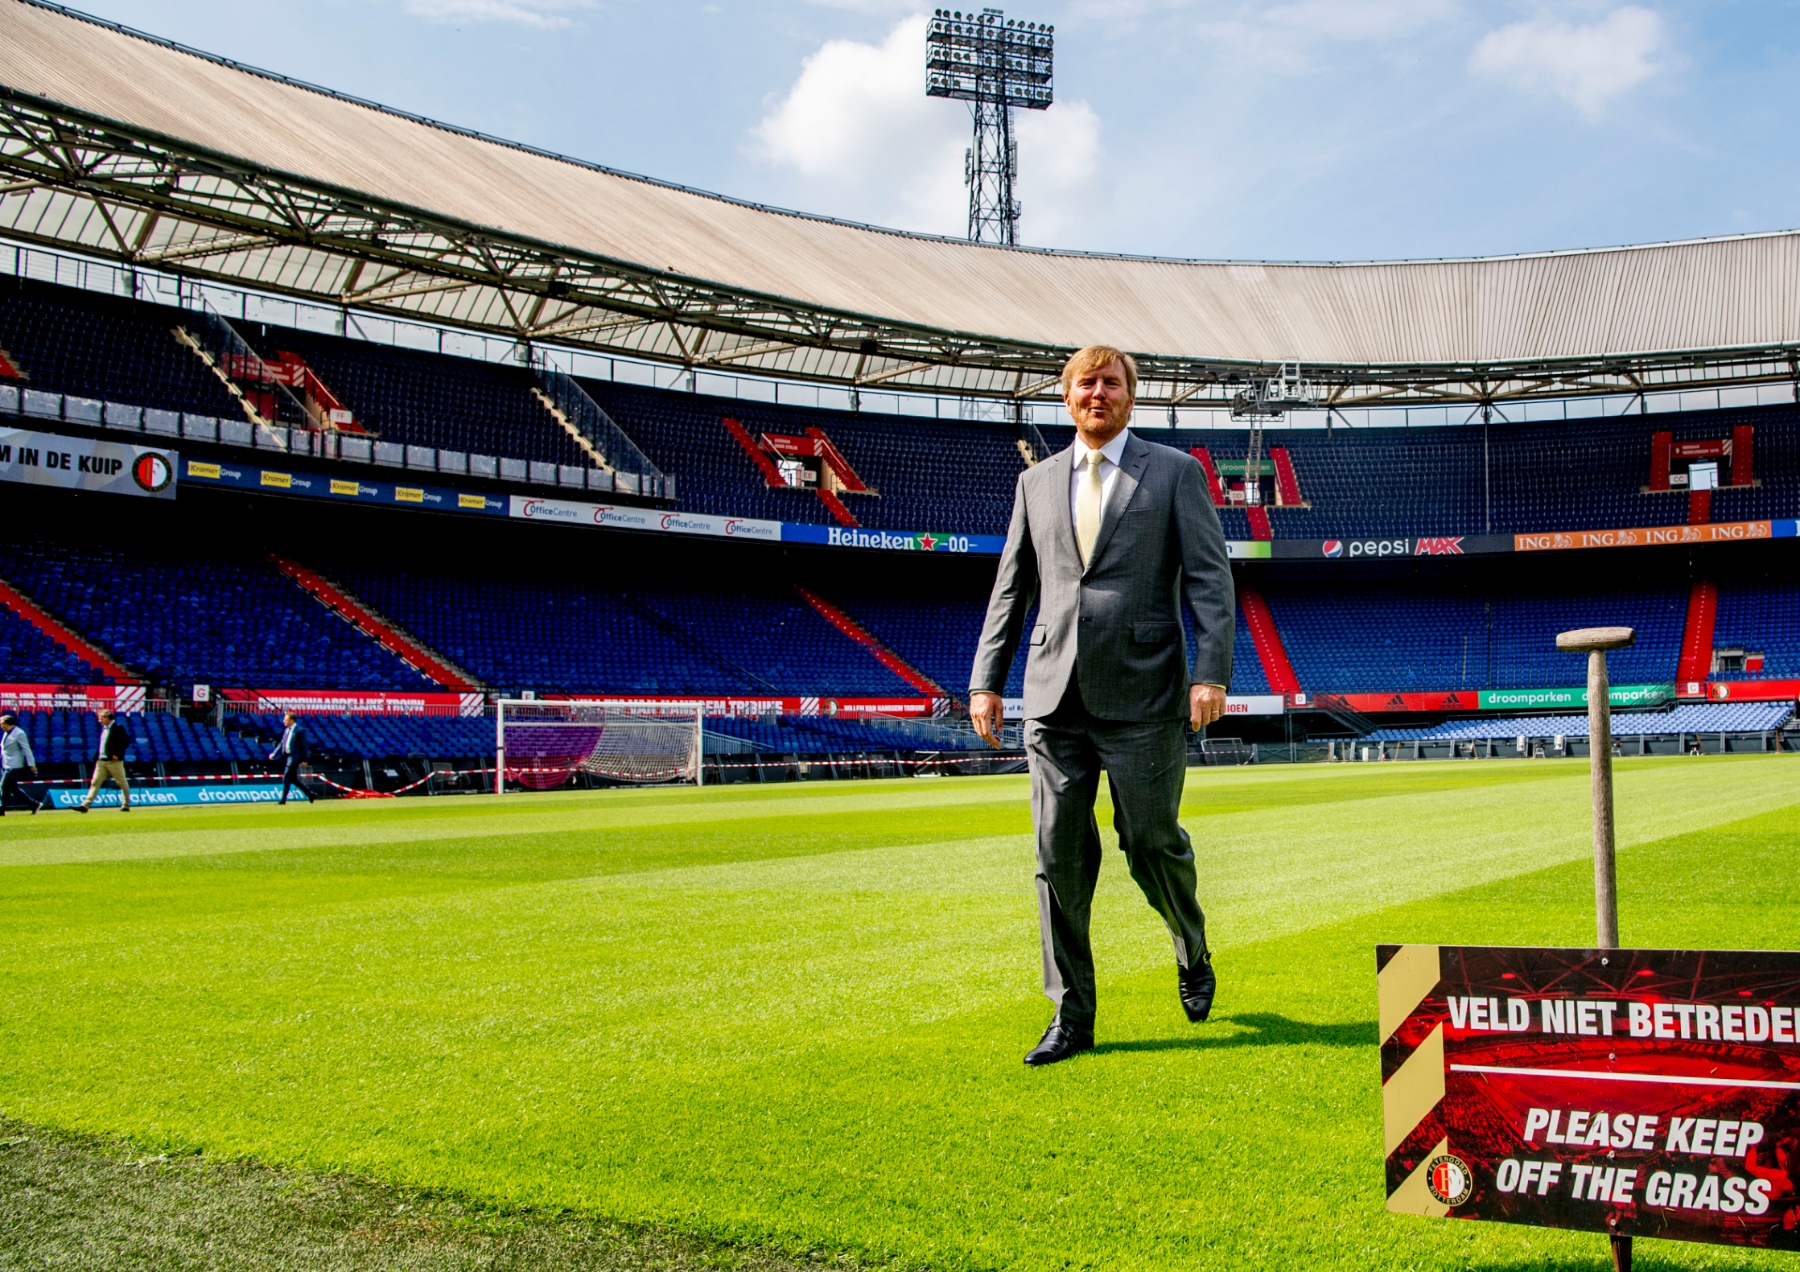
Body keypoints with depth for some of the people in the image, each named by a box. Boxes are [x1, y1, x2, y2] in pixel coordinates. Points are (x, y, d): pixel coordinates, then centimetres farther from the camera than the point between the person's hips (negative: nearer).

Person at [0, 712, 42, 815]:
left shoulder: (19, 733, -14)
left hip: (14, 766, -9)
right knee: (13, 787, 11)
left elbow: (26, 749, -15)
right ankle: (34, 804, 15)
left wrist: (31, 765, -18)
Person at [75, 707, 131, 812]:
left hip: (114, 761, -8)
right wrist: (98, 756, 13)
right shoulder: (104, 728, 15)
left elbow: (126, 741, -15)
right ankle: (86, 805, -3)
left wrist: (117, 754, -19)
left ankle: (126, 805, 14)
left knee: (122, 783, 4)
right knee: (95, 783, 1)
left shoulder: (118, 728, -10)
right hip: (102, 760, 8)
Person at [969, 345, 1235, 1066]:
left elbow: (1210, 579, -2)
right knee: (1059, 856, 2)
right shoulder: (1037, 482, 15)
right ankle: (1072, 1018, 11)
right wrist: (986, 680, 8)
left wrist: (1211, 670, -14)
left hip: (1144, 696, -3)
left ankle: (1193, 955, 33)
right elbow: (1011, 588, 16)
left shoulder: (1174, 473, 4)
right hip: (1056, 697, 3)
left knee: (1152, 843, 2)